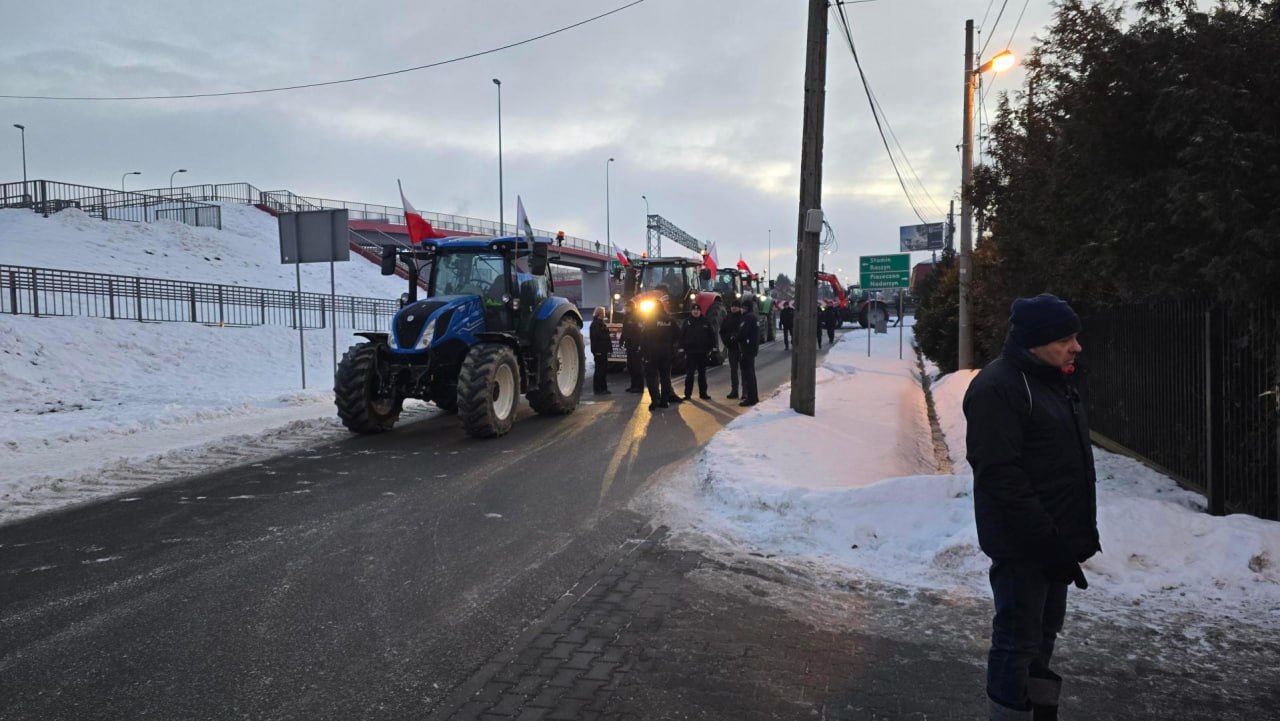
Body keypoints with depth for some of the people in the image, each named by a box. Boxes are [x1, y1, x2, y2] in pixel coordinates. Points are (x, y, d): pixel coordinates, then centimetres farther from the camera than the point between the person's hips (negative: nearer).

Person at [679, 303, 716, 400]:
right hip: (690, 352, -2)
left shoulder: (705, 321, 4)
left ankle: (703, 393, 16)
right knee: (689, 374, 0)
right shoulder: (687, 321, 0)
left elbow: (711, 335, 6)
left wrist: (710, 347, 0)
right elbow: (682, 336, -1)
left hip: (702, 352, 2)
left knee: (702, 373, 10)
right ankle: (687, 394, 4)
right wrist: (683, 347, -7)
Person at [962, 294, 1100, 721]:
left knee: (1044, 633, 20)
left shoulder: (1055, 380, 13)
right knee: (1018, 640, -1)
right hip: (1023, 543, -10)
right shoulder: (998, 387, -19)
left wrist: (1076, 534, 17)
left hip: (1053, 540, 10)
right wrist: (1046, 538, -24)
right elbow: (1001, 476, -24)